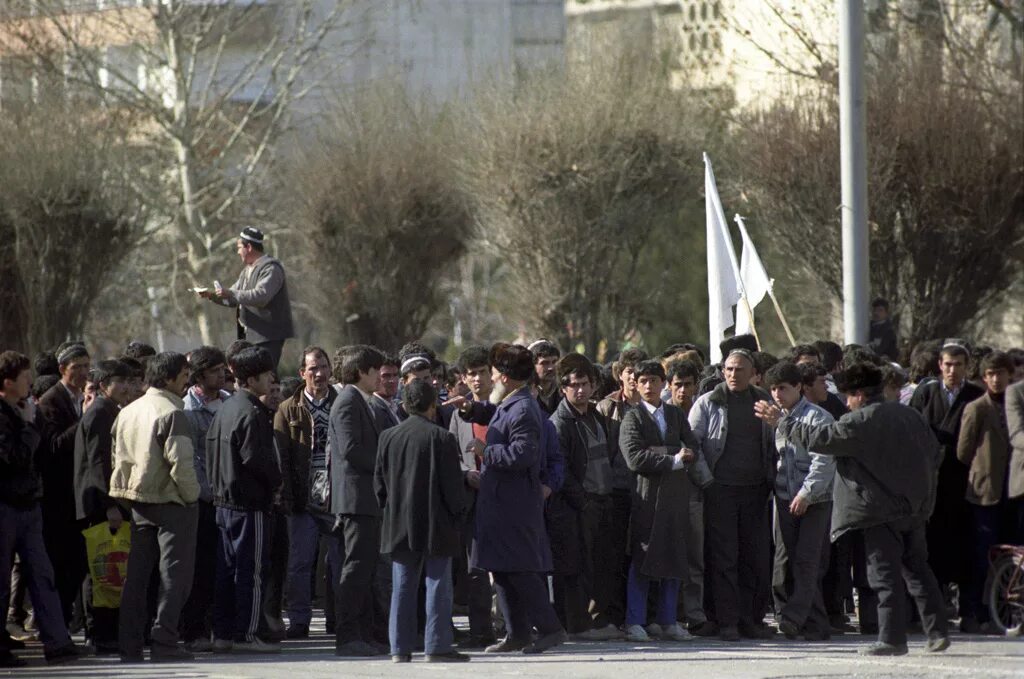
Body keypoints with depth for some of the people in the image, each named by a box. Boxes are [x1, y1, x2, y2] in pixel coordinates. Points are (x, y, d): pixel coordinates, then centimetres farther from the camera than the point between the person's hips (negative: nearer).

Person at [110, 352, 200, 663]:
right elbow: (180, 462, -21)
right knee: (174, 572, -3)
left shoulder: (127, 413, 11)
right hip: (171, 503, -7)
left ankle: (130, 645, 10)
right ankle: (163, 642, -9)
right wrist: (191, 495, -7)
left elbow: (120, 459, 13)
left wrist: (125, 497, 17)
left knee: (137, 573, 10)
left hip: (138, 502, 7)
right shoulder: (171, 414, -15)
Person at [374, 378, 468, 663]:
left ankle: (400, 647, 7)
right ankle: (438, 645, -2)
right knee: (438, 586, 0)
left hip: (399, 526, 4)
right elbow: (453, 485, -10)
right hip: (436, 527, -4)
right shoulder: (442, 439, -10)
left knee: (402, 588, 8)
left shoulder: (388, 437, 3)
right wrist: (457, 516, 1)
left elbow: (379, 482, 8)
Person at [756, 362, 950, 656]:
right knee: (917, 569, 14)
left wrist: (782, 421, -2)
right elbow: (934, 453, 15)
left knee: (885, 574, -3)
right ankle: (938, 631, 12)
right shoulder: (910, 416, 8)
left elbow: (819, 438, -13)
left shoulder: (860, 422, -14)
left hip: (880, 509, -7)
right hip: (915, 506, 7)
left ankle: (892, 638, -4)